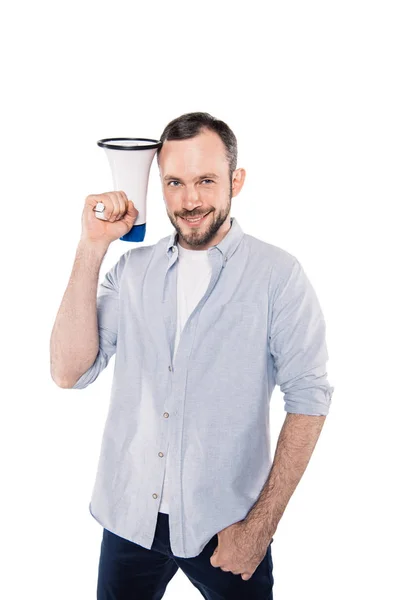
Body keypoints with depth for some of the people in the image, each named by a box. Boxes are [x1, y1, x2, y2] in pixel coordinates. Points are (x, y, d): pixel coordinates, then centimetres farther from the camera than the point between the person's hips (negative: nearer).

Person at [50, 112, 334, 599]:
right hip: (129, 515, 3)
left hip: (225, 523, -3)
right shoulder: (132, 268, 0)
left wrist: (261, 526, -11)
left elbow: (308, 398, -10)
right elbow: (70, 372, -9)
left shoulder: (277, 274, -10)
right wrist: (91, 248, -15)